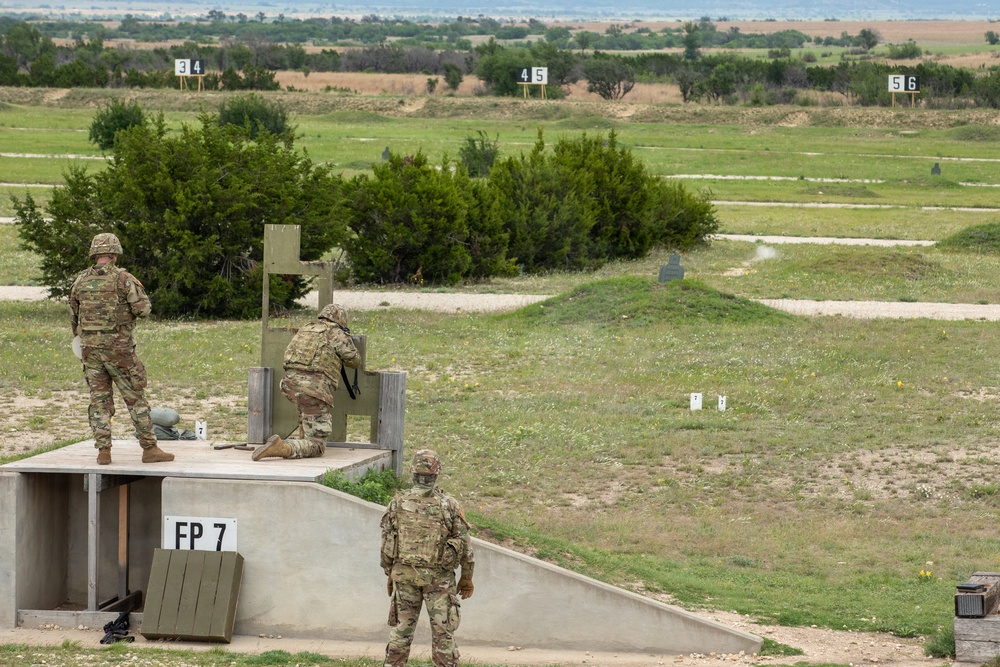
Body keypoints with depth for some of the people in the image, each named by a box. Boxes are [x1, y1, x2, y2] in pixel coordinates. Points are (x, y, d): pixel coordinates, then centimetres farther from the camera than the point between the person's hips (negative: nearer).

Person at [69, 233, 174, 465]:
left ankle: (103, 451, 5)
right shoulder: (123, 278, -8)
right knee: (135, 398, 3)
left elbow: (73, 315, 16)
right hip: (118, 347, -4)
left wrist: (80, 336, 34)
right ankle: (149, 448, 4)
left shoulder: (81, 281, 6)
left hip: (90, 347, 4)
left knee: (100, 400, 9)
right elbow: (143, 309, -13)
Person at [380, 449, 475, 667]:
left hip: (404, 575, 2)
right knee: (443, 630, 3)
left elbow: (386, 542, 2)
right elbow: (464, 544, -5)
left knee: (401, 628, 12)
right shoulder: (449, 505, -11)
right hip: (438, 577, -2)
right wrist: (467, 577, 7)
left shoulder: (397, 504, -5)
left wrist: (390, 574, 16)